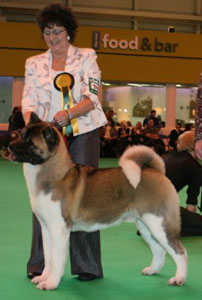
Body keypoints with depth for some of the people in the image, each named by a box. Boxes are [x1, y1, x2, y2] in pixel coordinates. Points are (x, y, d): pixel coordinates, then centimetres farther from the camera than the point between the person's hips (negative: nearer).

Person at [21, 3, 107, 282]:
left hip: (82, 133, -2)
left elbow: (92, 98, -6)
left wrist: (68, 114, -25)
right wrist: (30, 125, -18)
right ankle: (40, 263, 8)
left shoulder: (86, 57, 4)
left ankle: (87, 265, 4)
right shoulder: (34, 63, 12)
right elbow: (29, 101, 3)